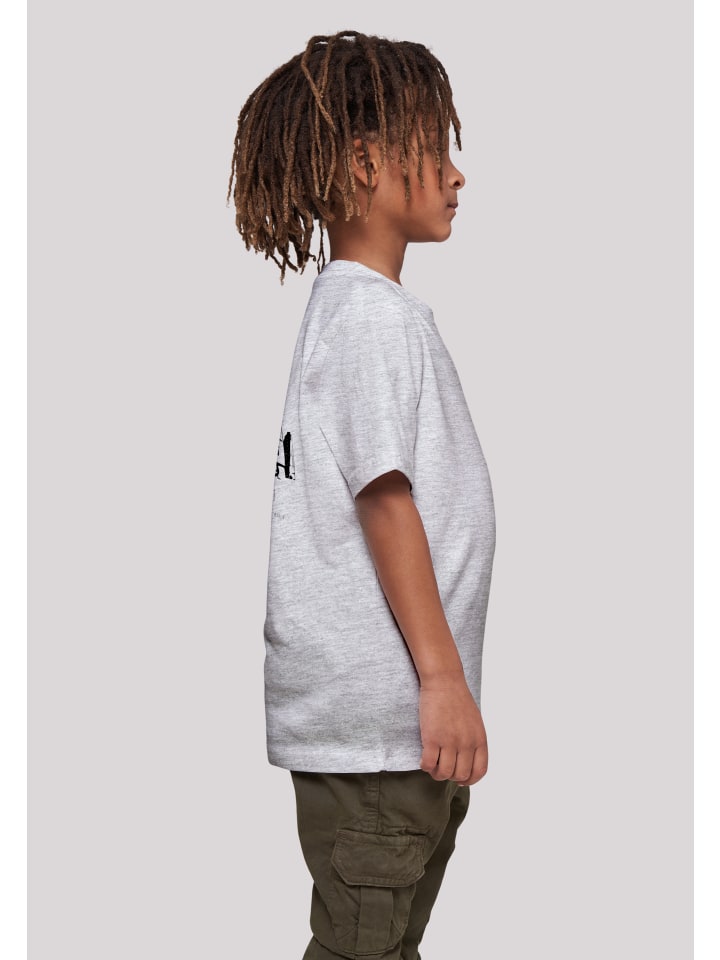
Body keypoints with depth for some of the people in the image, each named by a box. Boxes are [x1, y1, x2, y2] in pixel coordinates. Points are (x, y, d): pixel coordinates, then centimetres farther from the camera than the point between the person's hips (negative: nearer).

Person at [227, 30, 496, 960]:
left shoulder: (344, 305, 16)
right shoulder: (375, 314, -15)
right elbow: (384, 501, -20)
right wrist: (443, 675, -18)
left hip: (384, 708, 10)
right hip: (377, 712, -10)